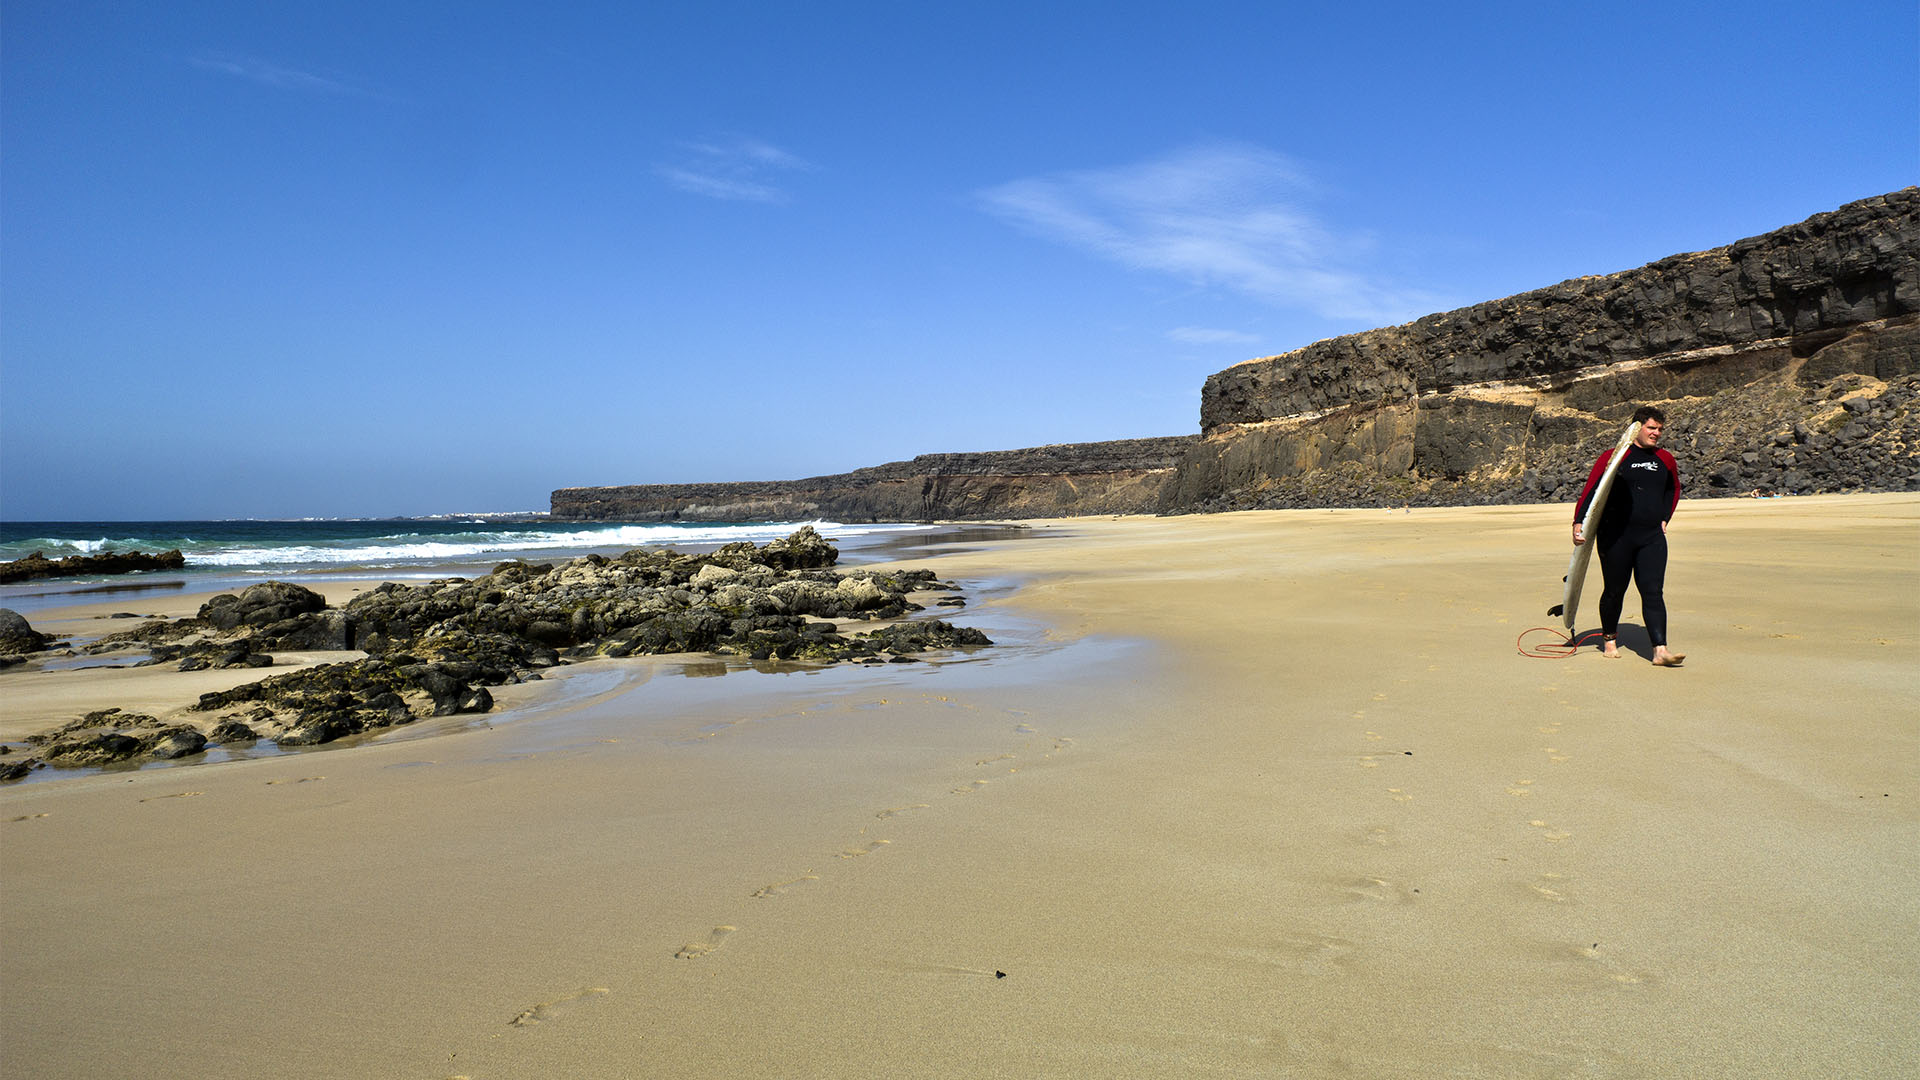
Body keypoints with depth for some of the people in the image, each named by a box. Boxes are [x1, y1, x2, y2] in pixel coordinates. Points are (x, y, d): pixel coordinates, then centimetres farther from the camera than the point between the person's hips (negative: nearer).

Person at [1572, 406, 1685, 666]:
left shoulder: (1666, 460, 13)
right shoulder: (1613, 457, -3)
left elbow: (1673, 489, 31)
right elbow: (1590, 490, -7)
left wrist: (1664, 518, 20)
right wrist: (1579, 521, -18)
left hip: (1652, 537, 3)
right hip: (1615, 537, -3)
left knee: (1653, 592, -7)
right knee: (1614, 591, 8)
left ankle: (1660, 650, -12)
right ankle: (1609, 639, 28)